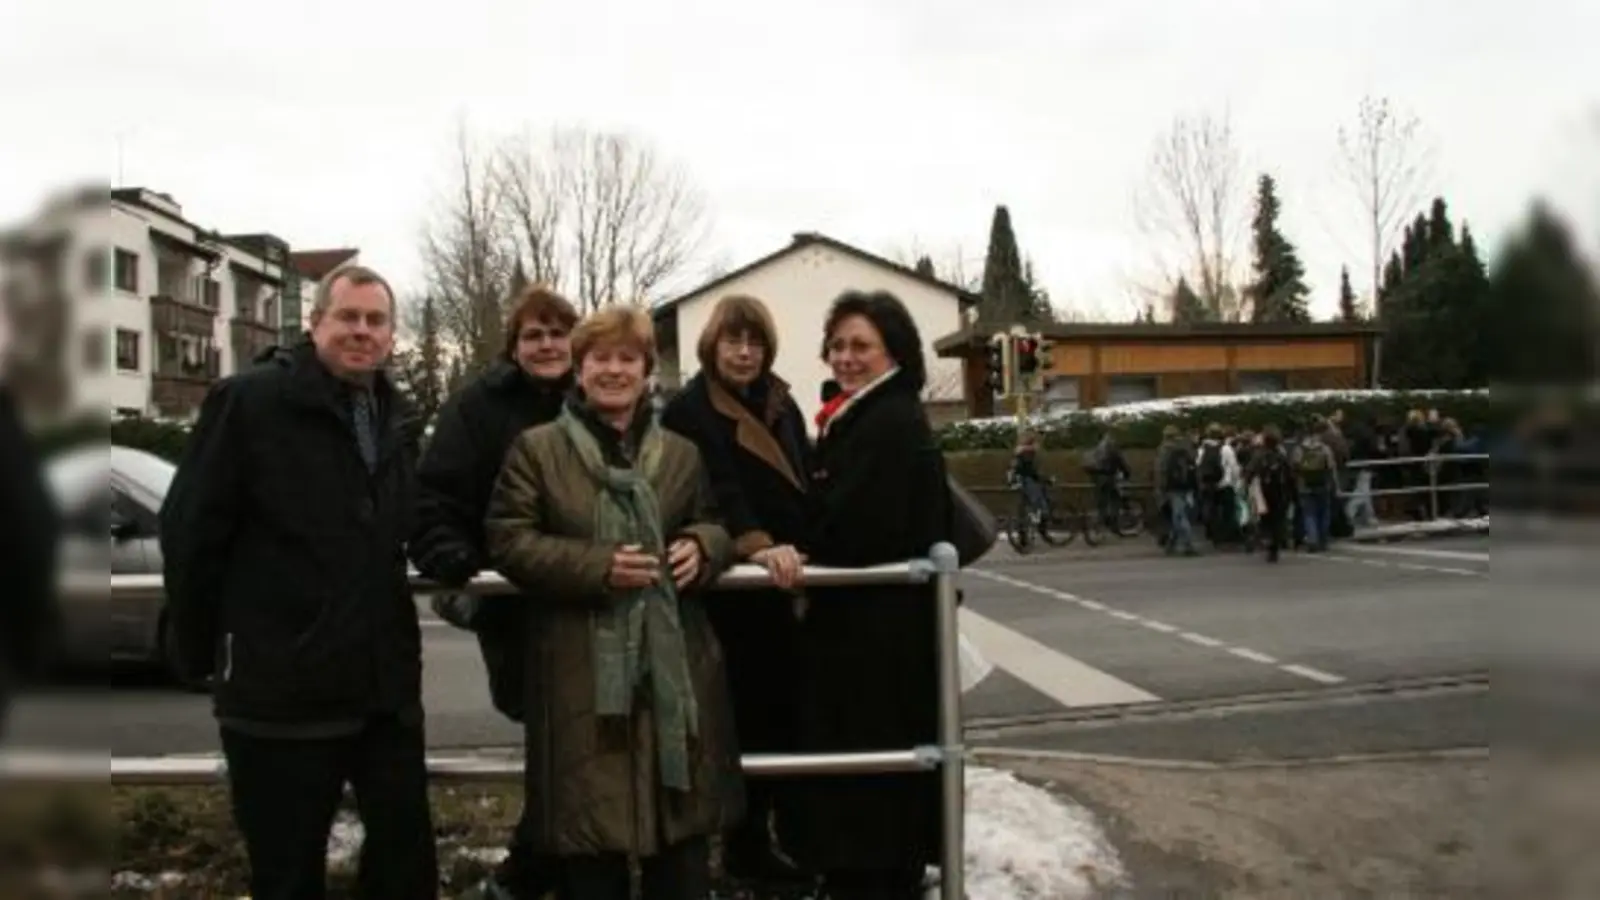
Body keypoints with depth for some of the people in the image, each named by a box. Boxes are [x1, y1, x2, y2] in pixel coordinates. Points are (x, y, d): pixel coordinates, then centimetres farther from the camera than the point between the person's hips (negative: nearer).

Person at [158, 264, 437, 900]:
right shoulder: (249, 400, -8)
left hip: (386, 685, 6)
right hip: (281, 688, -5)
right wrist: (205, 649, -4)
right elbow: (189, 530, -9)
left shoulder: (395, 417, 10)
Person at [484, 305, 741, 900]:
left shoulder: (680, 454, 13)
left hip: (674, 665, 3)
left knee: (684, 825, 10)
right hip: (581, 671, -3)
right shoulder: (536, 448, 2)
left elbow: (715, 525, 22)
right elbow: (506, 541, -4)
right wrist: (598, 566, -16)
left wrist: (701, 547, -4)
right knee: (591, 826, 3)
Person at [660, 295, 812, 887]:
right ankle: (748, 842, 14)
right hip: (733, 590, -5)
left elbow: (806, 483, 13)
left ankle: (795, 830, 22)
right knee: (750, 714, 1)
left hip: (787, 585, 6)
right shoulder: (690, 411, -6)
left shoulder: (781, 404, 14)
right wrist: (757, 546, -34)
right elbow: (717, 491, -20)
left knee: (792, 711, 9)